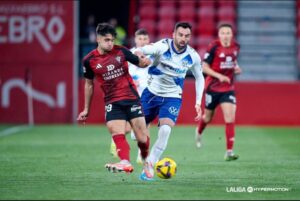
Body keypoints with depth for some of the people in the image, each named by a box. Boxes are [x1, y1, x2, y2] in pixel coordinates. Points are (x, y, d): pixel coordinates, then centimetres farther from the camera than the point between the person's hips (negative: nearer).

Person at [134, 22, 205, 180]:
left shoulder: (193, 56, -9)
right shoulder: (163, 46, -18)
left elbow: (199, 78, 9)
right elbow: (145, 50, -37)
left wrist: (198, 102, 1)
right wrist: (139, 53, -62)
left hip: (172, 98, 0)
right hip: (151, 93, 0)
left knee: (165, 131, -23)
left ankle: (149, 168, -14)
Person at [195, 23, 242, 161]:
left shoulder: (235, 47, 0)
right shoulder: (214, 47, -15)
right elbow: (204, 67, -13)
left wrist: (236, 68, -1)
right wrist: (219, 76, -26)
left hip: (228, 88, 3)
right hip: (213, 87, -3)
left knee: (230, 118, -12)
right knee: (208, 117, 14)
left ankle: (229, 152, -12)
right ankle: (199, 132, 51)